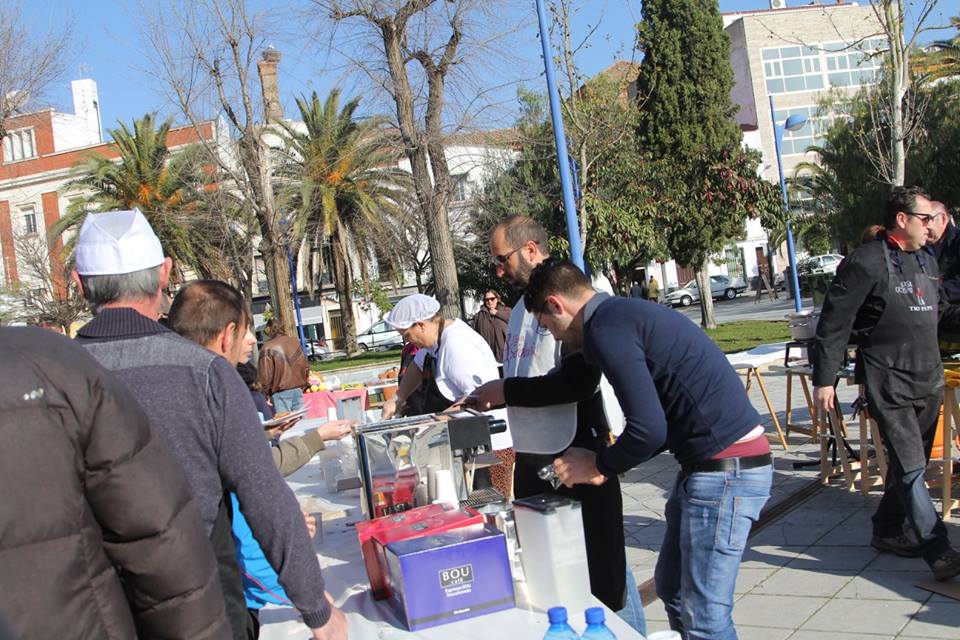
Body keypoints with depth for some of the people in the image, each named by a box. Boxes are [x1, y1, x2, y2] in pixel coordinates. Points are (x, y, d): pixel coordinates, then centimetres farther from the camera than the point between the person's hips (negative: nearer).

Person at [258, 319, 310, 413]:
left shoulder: (268, 348, -8)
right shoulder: (295, 342, 6)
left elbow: (265, 375, -9)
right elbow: (306, 366, 10)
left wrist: (267, 392, 5)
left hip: (281, 393, -4)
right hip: (298, 390, 4)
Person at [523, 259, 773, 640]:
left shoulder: (605, 329, -15)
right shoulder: (623, 314, 16)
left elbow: (649, 430, -21)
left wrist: (597, 464, -3)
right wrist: (607, 466, 15)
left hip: (726, 469, -11)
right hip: (709, 465, 11)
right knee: (672, 589, 19)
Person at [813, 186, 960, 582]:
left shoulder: (927, 261, 15)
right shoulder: (866, 263, -12)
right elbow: (834, 323, -13)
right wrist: (824, 378, -15)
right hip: (889, 383, -8)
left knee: (912, 463, 15)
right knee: (910, 467, -8)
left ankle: (887, 530, 30)